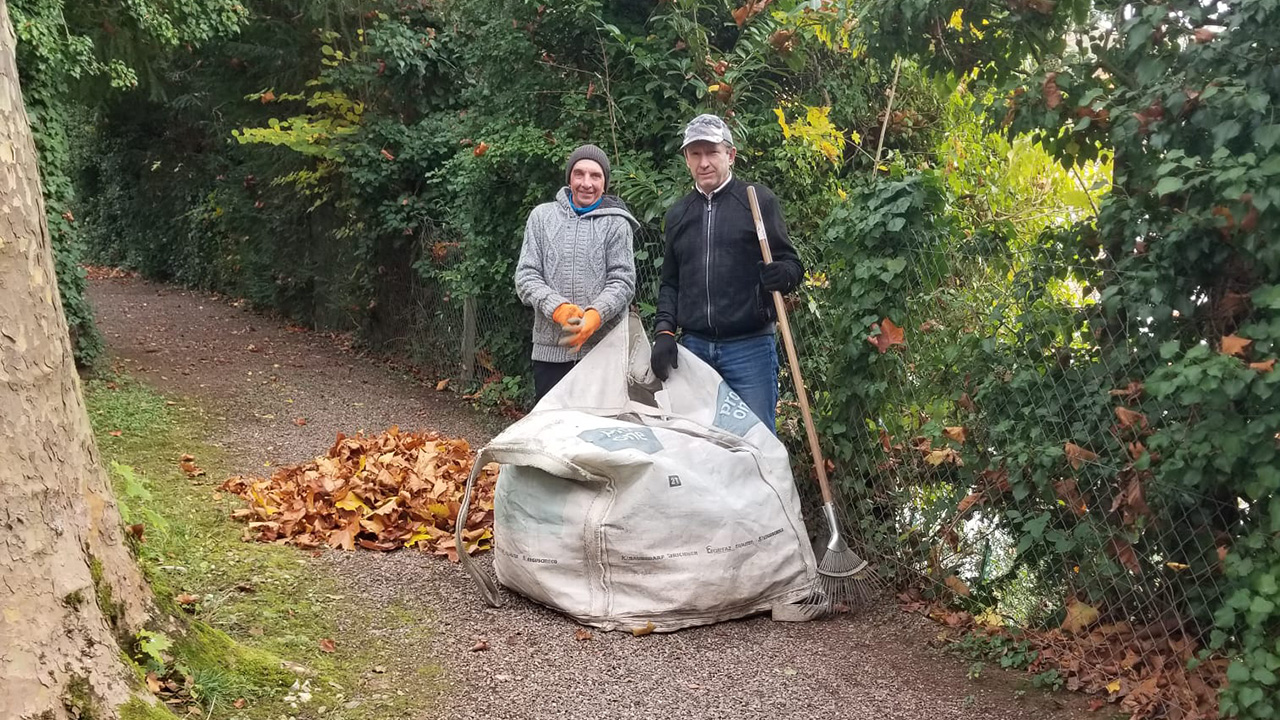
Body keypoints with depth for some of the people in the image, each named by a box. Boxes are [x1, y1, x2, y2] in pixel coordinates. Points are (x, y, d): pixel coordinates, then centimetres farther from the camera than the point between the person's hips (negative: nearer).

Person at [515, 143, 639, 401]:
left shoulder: (616, 223, 5)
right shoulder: (542, 216, 10)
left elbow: (623, 281, -2)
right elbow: (526, 276, 5)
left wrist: (596, 314, -21)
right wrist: (557, 307, -13)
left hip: (603, 348, -2)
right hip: (550, 349, 2)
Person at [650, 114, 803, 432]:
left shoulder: (758, 200, 1)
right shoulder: (678, 214, 15)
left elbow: (792, 264, 2)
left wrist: (782, 274, -22)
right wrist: (664, 331, 4)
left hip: (750, 346, -4)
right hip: (694, 346, 4)